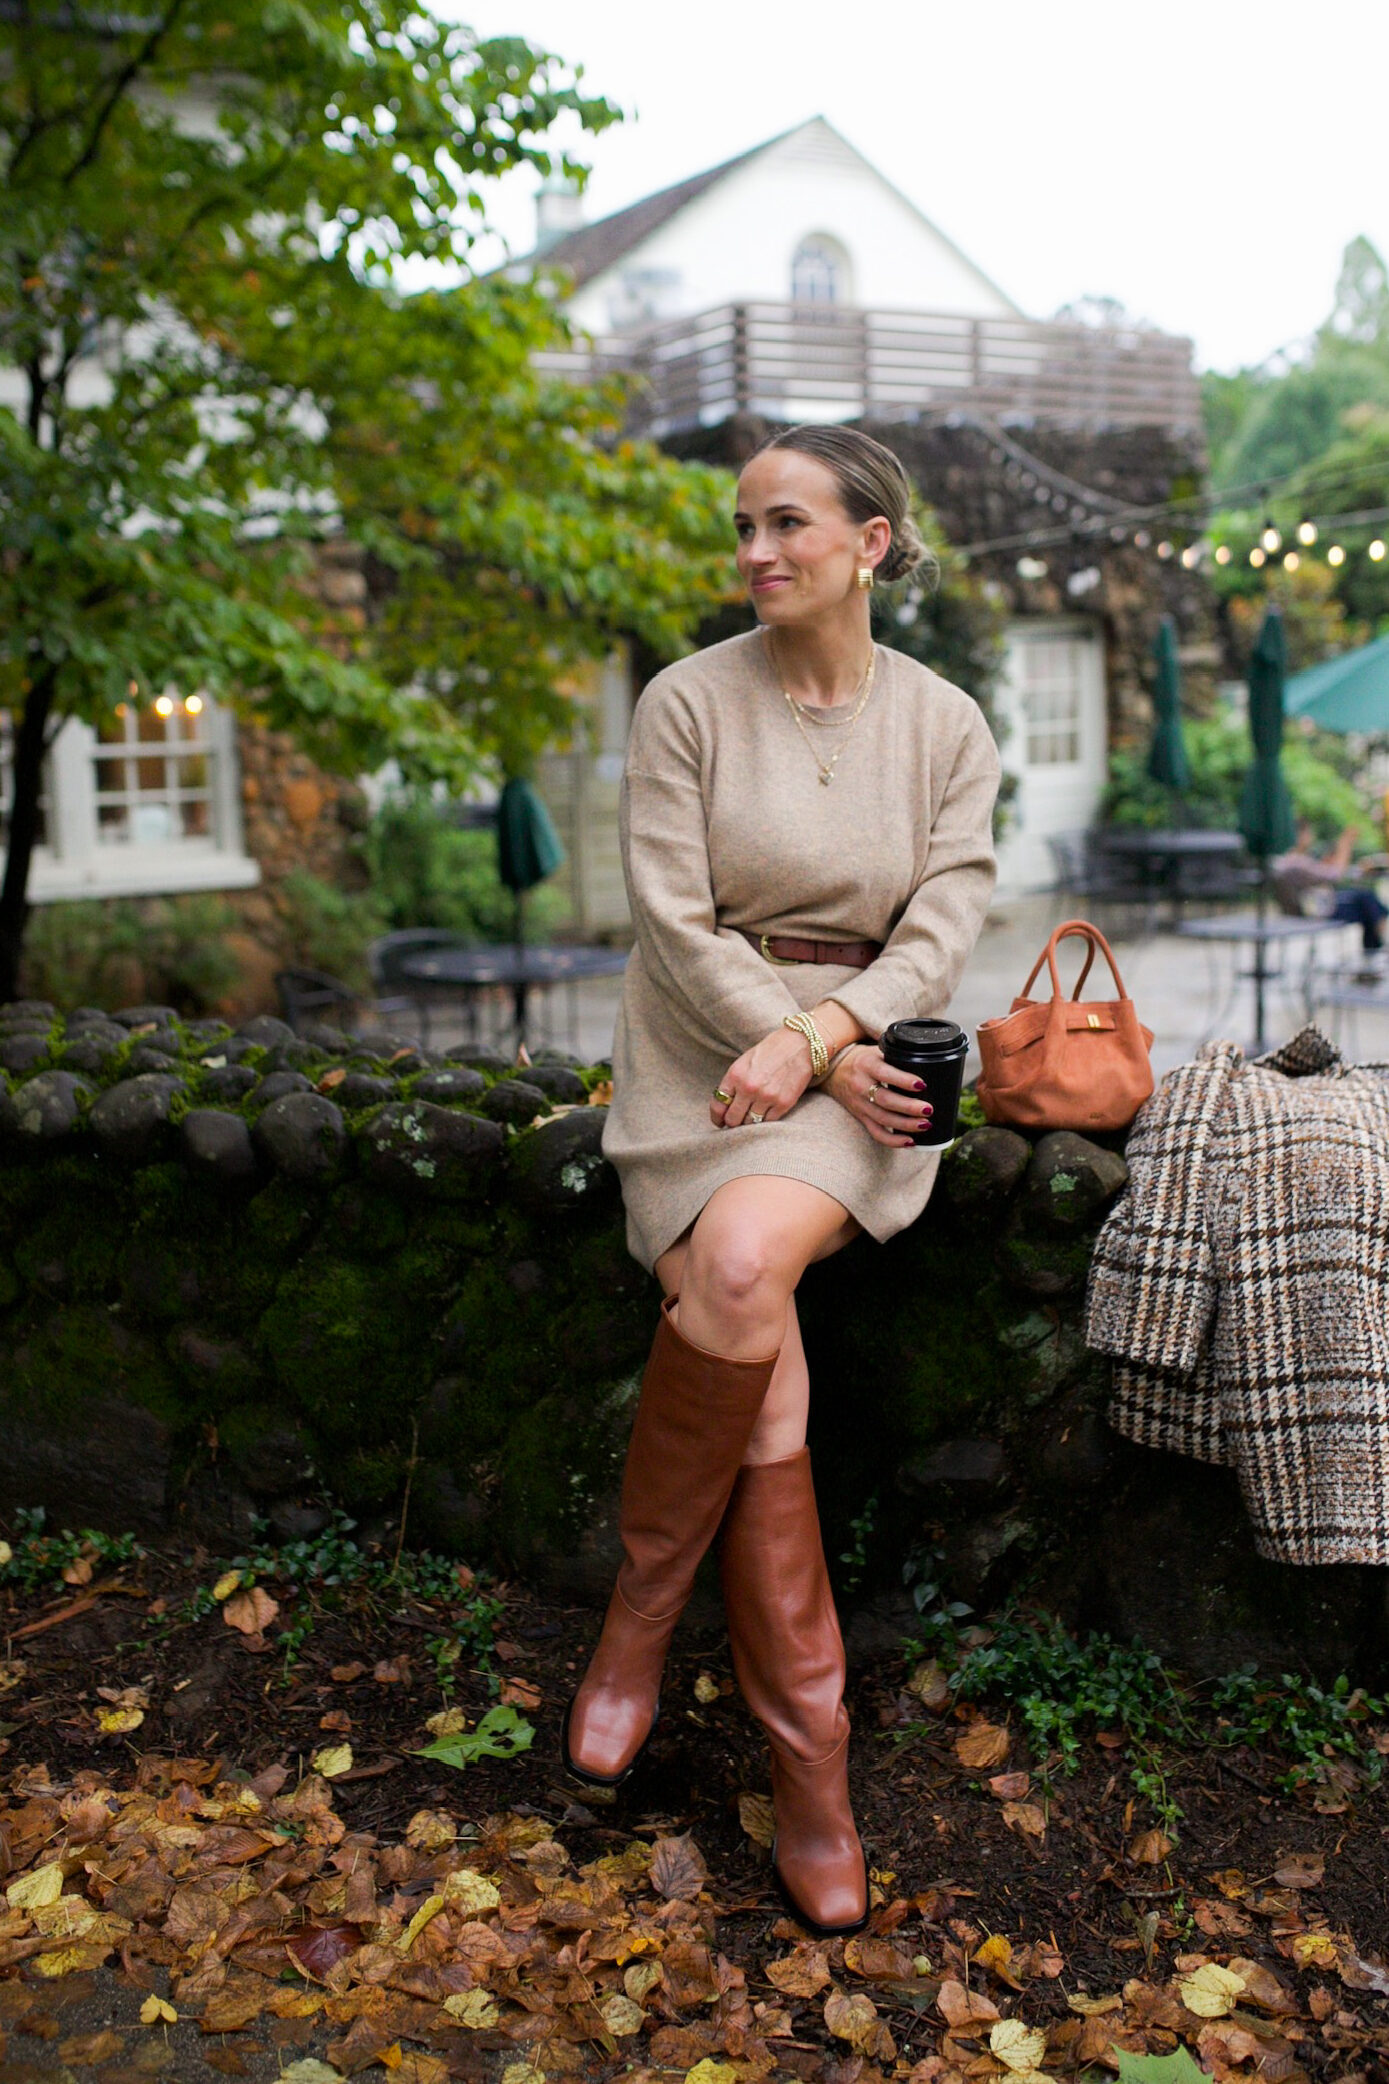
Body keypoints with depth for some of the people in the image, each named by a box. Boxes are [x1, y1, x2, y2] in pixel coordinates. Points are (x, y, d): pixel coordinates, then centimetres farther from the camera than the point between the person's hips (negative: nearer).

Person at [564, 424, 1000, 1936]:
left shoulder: (946, 727, 6)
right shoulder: (687, 702, 1)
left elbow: (940, 934, -1)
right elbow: (674, 922, -5)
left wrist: (814, 1040, -18)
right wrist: (816, 1050, -14)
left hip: (860, 1052, 0)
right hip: (703, 1049, 0)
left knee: (743, 1262, -31)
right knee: (756, 1359, -24)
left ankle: (642, 1606, -9)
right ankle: (810, 1766, -8)